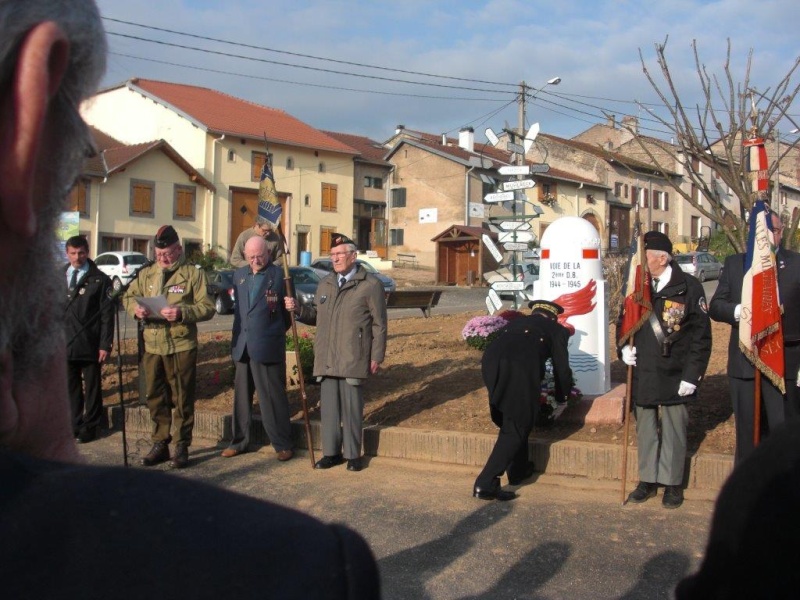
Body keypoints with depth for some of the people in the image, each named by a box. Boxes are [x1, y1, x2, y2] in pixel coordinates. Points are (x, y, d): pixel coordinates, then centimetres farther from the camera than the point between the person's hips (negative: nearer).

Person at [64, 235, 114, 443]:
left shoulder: (100, 280, -3)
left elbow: (107, 314, -5)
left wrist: (105, 345, -10)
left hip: (90, 346, -3)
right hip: (65, 345, 3)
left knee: (92, 388, 8)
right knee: (71, 388, 10)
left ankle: (90, 427, 19)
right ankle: (74, 426, 21)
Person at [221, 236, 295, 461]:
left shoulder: (279, 275, -5)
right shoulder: (239, 275, 12)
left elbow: (289, 311, 0)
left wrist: (275, 332, -7)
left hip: (267, 347, -6)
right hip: (242, 347, 6)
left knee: (272, 397, 0)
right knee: (241, 395, 13)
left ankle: (282, 444, 9)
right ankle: (239, 441, 24)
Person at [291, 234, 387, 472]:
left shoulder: (370, 285, -2)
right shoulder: (325, 283, 16)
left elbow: (379, 324, -3)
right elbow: (316, 313, 21)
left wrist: (377, 357, -6)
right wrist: (298, 308, 2)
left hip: (353, 360, -5)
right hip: (326, 359, 5)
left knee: (352, 407, 1)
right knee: (328, 406, 8)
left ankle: (353, 454, 11)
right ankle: (331, 452, 18)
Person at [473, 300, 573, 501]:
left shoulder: (516, 322, 38)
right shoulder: (556, 329, 27)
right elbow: (562, 369, 27)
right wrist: (562, 398, 46)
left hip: (490, 362, 5)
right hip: (521, 367, -5)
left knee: (508, 420, 25)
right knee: (515, 429, 5)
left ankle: (518, 470, 36)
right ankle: (486, 484, -2)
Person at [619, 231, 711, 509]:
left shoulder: (688, 287, -8)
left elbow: (701, 336, -7)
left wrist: (692, 375, -12)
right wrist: (625, 347, -2)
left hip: (674, 378, -4)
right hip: (642, 375, 4)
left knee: (673, 431, 6)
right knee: (645, 430, 12)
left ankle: (673, 483, 19)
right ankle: (647, 480, 25)